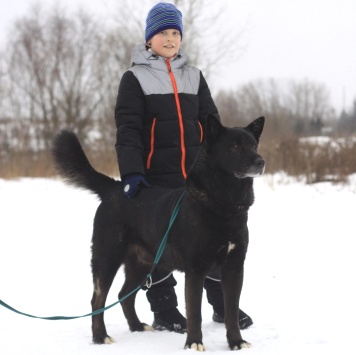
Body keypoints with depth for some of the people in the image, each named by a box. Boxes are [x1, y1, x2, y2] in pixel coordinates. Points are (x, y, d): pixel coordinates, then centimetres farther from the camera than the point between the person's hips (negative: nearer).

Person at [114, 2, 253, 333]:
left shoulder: (193, 76, 15)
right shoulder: (135, 78, 1)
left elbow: (211, 122, 13)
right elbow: (127, 128, -8)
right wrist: (132, 172, -19)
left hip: (197, 175, 4)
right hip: (157, 176, -4)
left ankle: (223, 305, 17)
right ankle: (164, 311, 13)